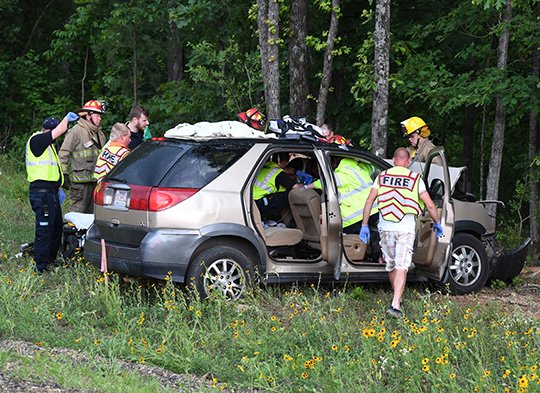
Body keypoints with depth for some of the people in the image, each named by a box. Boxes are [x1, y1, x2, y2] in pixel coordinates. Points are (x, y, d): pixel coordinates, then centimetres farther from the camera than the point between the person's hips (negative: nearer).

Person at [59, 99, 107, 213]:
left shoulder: (99, 133, 18)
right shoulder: (76, 131, -8)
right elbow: (63, 154, -9)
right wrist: (64, 174, -13)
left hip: (95, 180, 8)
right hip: (80, 180, -8)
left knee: (92, 211, 10)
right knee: (78, 210, -9)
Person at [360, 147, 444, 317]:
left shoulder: (382, 176, 7)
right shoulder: (415, 179, 1)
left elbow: (369, 202, 4)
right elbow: (430, 205, 0)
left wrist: (364, 225, 9)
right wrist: (437, 223, 15)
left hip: (385, 227, 3)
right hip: (406, 228, -3)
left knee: (391, 265, 18)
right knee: (401, 266, -6)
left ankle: (397, 299, 34)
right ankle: (395, 305, -18)